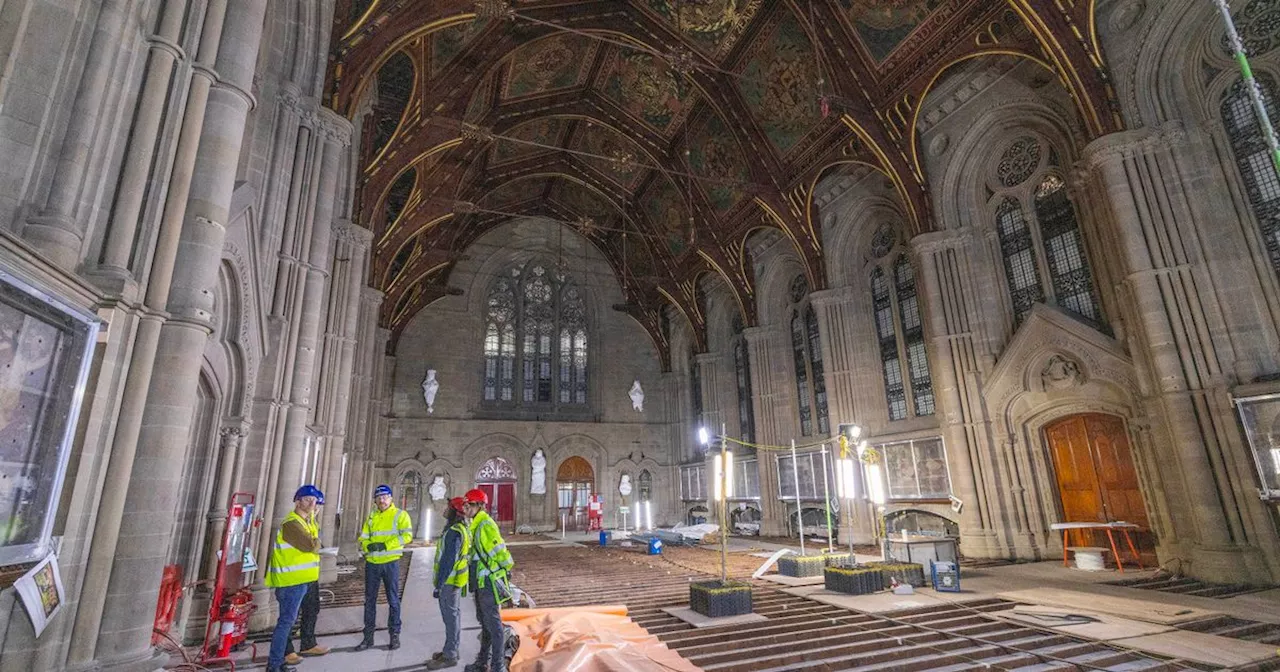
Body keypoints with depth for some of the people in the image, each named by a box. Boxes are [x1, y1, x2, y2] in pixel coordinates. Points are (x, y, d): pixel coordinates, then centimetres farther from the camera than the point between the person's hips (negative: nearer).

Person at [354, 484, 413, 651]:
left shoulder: (400, 515, -4)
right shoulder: (371, 517, 11)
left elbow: (407, 535, -16)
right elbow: (363, 538, 8)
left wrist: (385, 545, -23)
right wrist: (368, 546, -15)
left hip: (390, 563, -4)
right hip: (372, 563, 4)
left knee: (393, 600, 4)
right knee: (370, 600, 11)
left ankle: (395, 636, 16)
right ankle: (368, 637, 23)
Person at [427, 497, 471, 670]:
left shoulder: (454, 532, -22)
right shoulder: (462, 529, 9)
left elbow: (448, 560, -24)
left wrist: (438, 585, -20)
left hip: (449, 581, -10)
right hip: (454, 579, 10)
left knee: (450, 616, -1)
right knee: (453, 615, 17)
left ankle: (449, 656, 8)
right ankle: (452, 650, 29)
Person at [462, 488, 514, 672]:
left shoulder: (486, 526, -20)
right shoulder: (476, 526, 11)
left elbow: (501, 552, -24)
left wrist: (504, 572, -14)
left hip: (489, 583, -10)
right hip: (481, 583, 10)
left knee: (493, 624, -1)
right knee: (484, 622, 21)